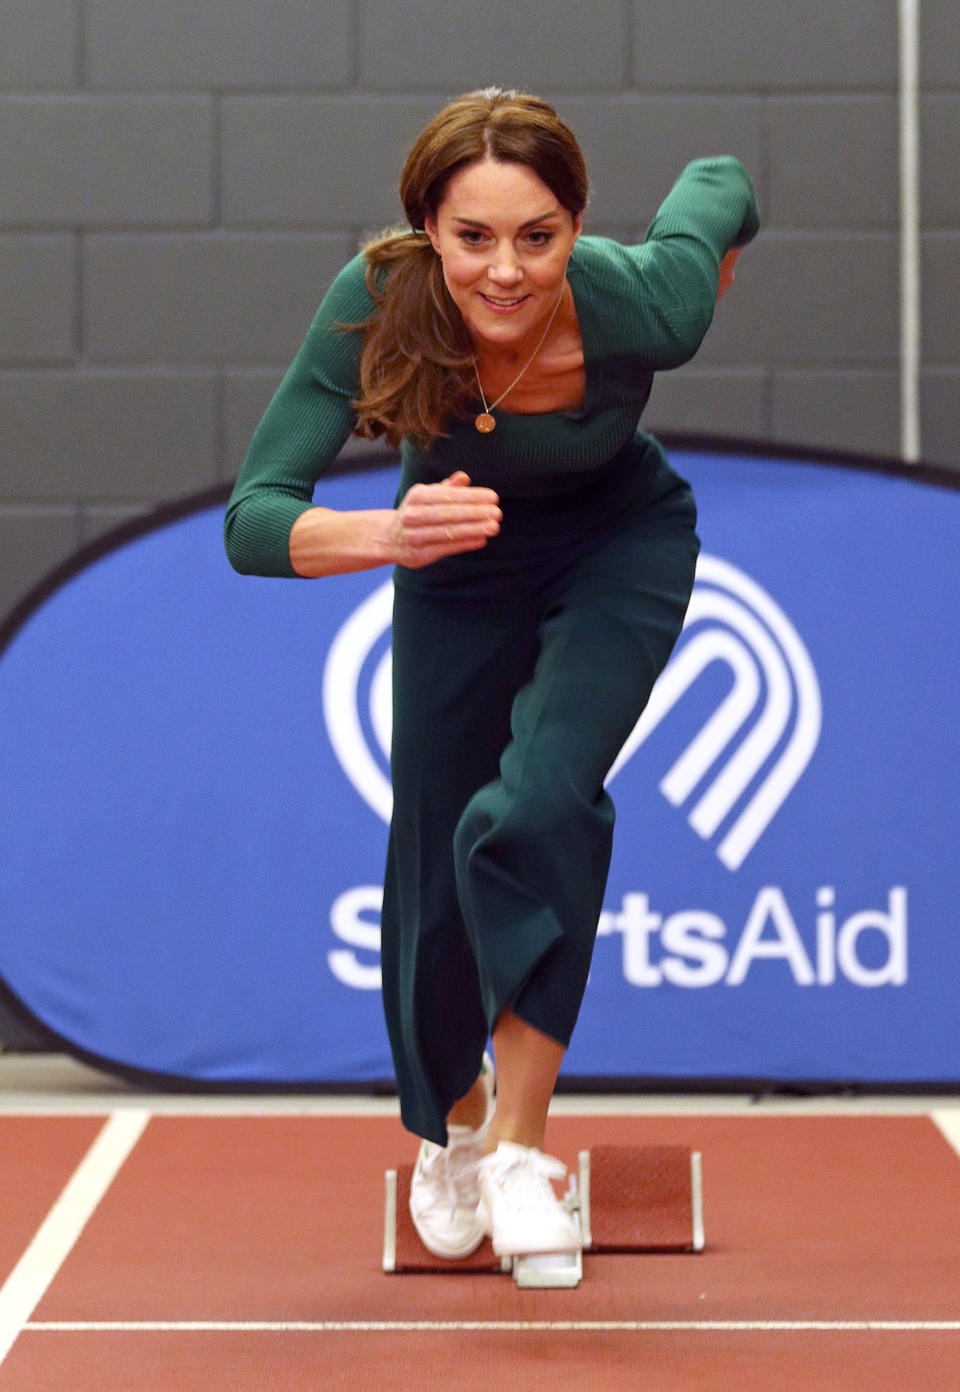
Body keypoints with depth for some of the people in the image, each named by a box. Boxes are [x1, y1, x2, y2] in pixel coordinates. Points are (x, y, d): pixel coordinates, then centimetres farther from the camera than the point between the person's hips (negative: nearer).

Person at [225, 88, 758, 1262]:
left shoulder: (639, 305, -36)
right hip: (459, 569, 2)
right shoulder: (375, 303, -34)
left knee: (535, 812, -27)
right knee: (433, 857, 9)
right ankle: (447, 1116, 39)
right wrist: (389, 535, -53)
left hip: (618, 544, -2)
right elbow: (254, 520, -35)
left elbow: (720, 182, -12)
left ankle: (521, 1138, -13)